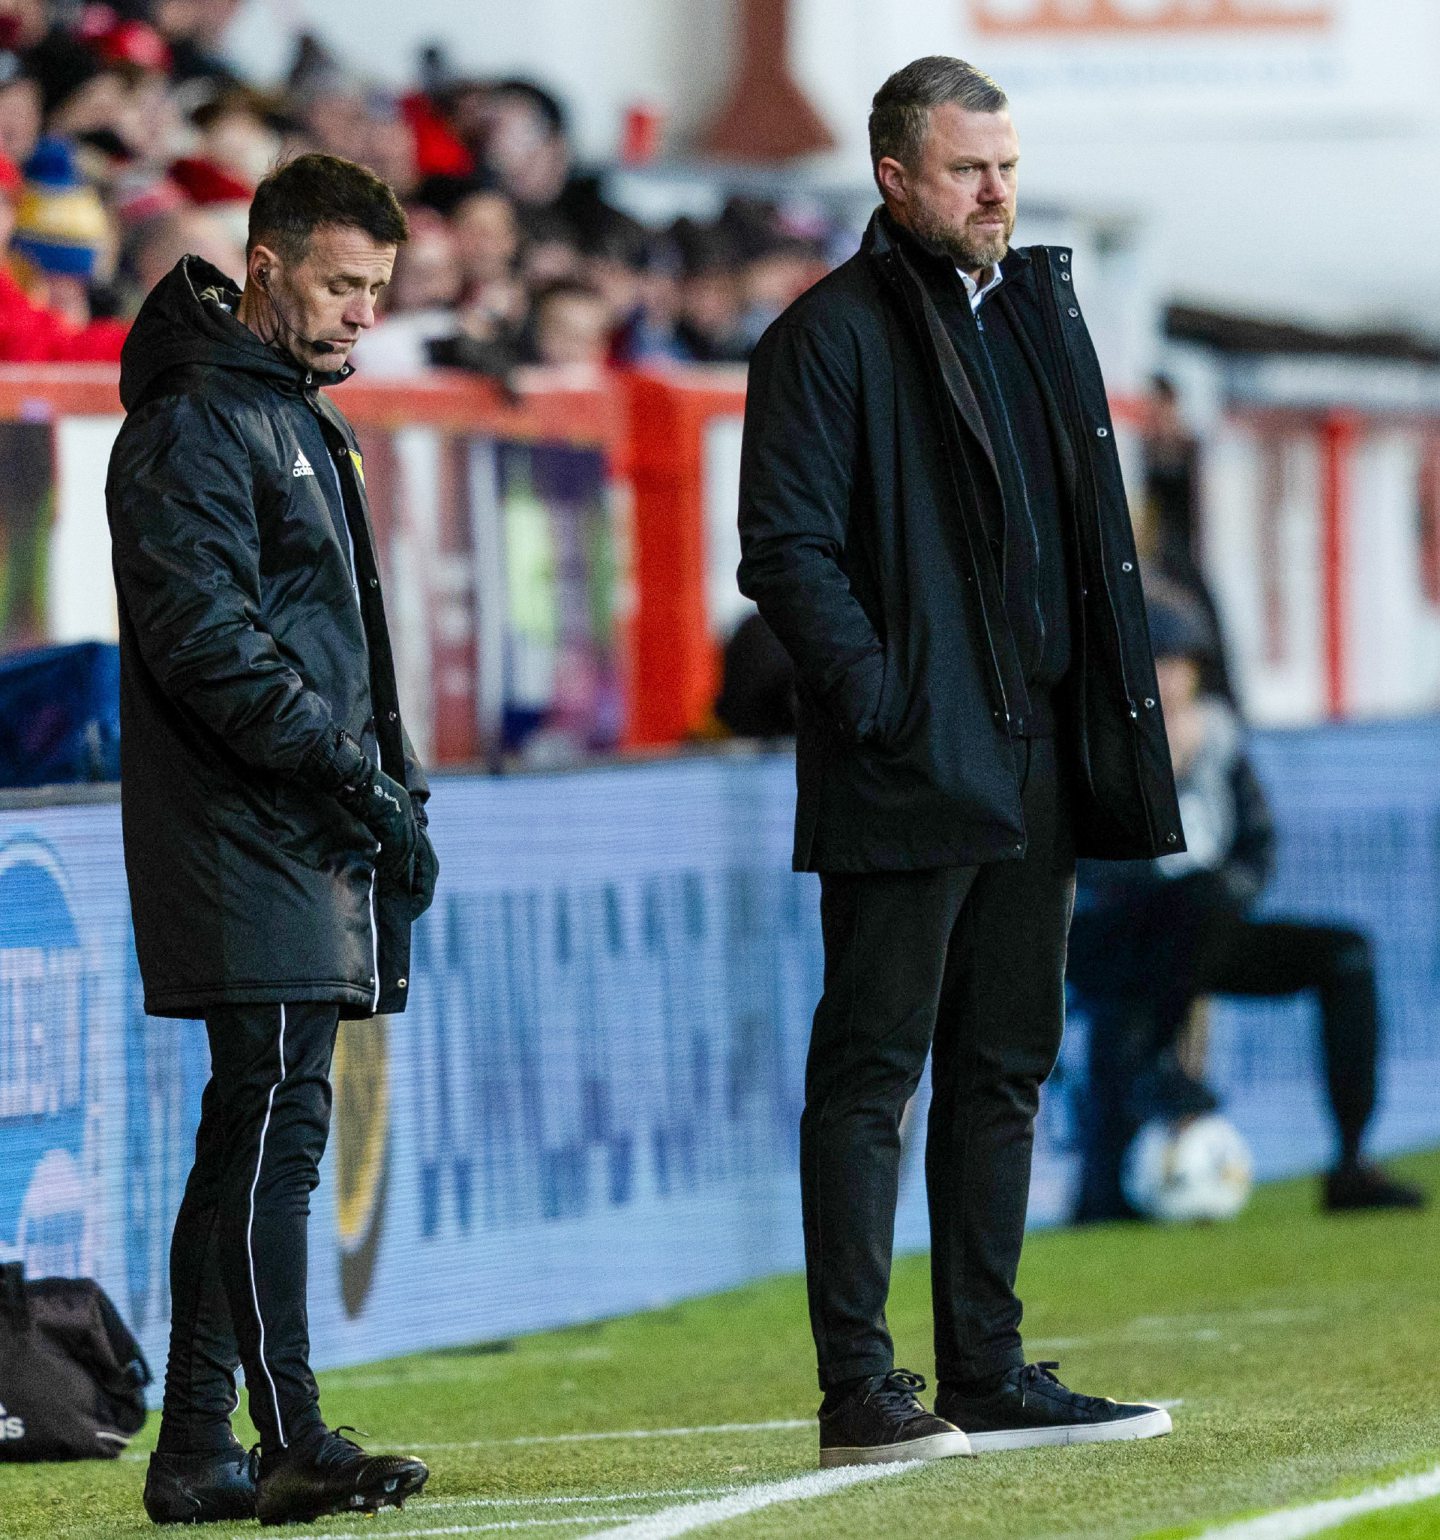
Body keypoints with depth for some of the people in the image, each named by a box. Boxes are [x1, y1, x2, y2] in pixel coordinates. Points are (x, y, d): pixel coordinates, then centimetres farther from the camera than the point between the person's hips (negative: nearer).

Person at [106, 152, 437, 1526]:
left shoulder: (301, 425, 22)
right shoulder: (195, 425, -9)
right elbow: (207, 640, -18)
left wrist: (394, 795, 16)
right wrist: (357, 780, -18)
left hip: (314, 846, 10)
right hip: (249, 845, -10)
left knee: (253, 1140, 9)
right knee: (273, 1126, -12)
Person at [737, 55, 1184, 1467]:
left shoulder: (1040, 307, 17)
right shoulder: (828, 338, -7)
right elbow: (784, 547, -13)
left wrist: (1110, 715, 12)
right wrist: (879, 699, -18)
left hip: (1033, 769, 8)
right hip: (906, 775, -8)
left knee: (1006, 1069, 11)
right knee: (871, 1074, -5)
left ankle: (990, 1377, 17)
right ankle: (859, 1393, -5)